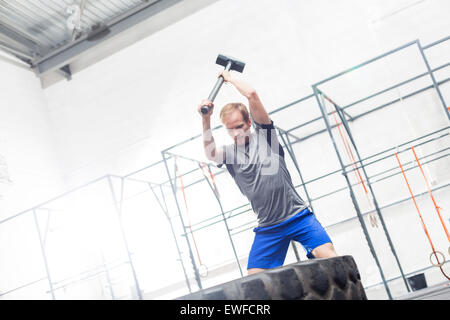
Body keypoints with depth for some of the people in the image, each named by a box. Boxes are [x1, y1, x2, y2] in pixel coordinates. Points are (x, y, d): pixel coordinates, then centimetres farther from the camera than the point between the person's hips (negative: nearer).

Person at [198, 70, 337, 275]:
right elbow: (210, 153, -16)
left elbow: (252, 95, -7)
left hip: (297, 215, -2)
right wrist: (206, 120, -28)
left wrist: (230, 78, 6)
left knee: (327, 255, -18)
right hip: (268, 227, 3)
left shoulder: (263, 134, 4)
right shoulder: (229, 153, 8)